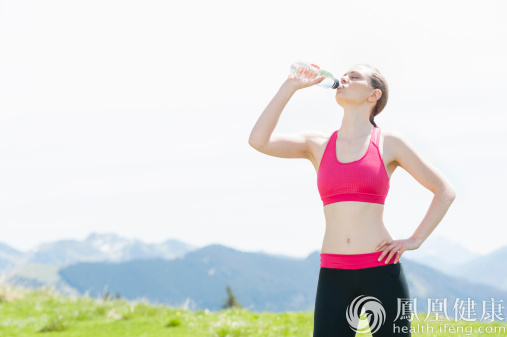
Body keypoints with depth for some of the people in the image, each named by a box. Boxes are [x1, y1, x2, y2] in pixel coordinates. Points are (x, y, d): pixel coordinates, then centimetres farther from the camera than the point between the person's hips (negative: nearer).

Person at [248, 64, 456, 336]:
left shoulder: (389, 144, 5)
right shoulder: (317, 145, 11)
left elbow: (445, 191, 10)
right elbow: (258, 140, -4)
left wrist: (415, 240, 1)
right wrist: (290, 87, -2)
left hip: (382, 271, -2)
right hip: (333, 275, 2)